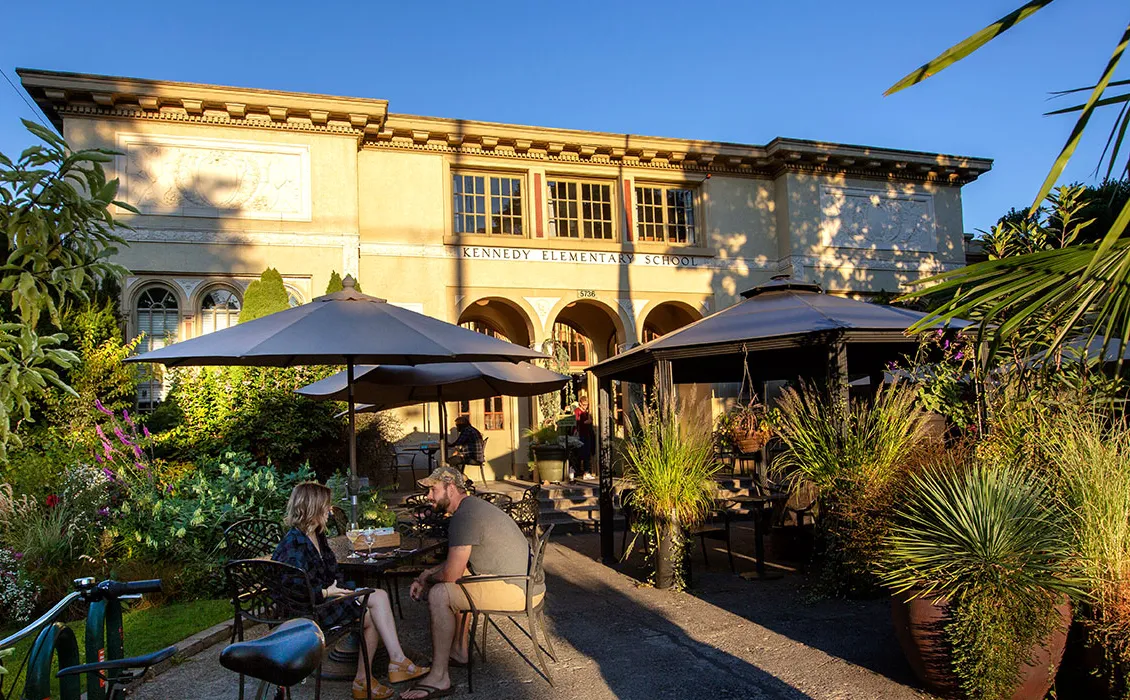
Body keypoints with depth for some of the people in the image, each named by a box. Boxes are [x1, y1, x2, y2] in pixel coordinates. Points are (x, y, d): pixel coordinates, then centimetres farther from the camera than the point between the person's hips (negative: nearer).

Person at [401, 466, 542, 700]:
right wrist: (424, 576, 14)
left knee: (439, 595, -15)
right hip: (526, 581, 11)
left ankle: (439, 679, -7)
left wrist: (427, 579, 2)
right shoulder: (472, 506, 15)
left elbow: (451, 573, -19)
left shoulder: (465, 516, -18)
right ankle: (459, 652, 33)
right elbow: (456, 562, 26)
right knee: (458, 585, 28)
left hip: (518, 590, -11)